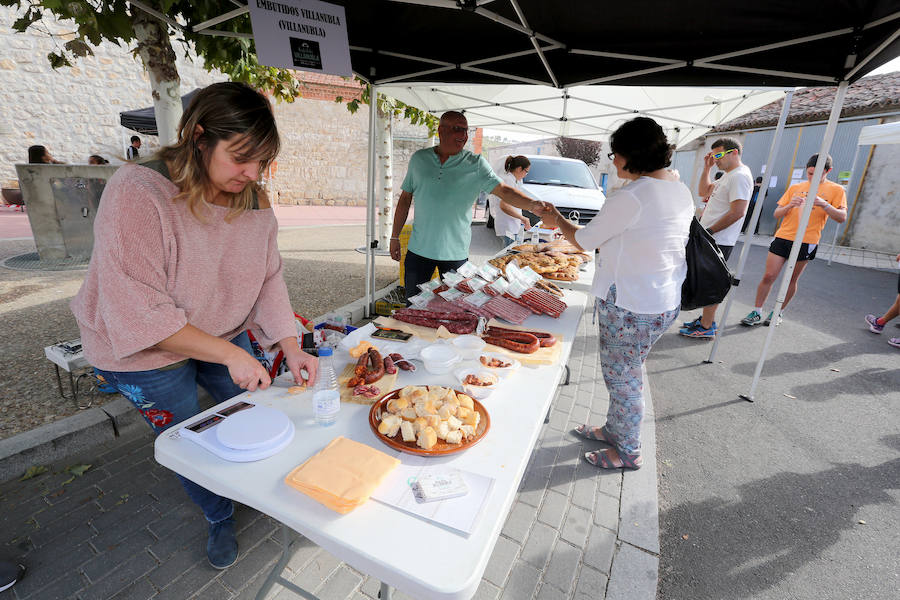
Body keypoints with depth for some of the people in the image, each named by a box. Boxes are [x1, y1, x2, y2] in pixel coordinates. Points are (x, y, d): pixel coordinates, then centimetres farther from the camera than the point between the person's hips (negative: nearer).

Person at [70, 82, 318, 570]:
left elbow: (268, 280, -7)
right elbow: (138, 312, -30)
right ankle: (219, 520, 42)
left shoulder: (253, 200, -11)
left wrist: (290, 347, -16)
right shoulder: (137, 194, -29)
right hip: (145, 352, -4)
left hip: (224, 337, 5)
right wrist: (230, 354, -31)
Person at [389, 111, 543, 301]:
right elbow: (405, 198, 10)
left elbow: (503, 190, -12)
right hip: (419, 248, 2)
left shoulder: (476, 164, -2)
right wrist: (395, 237, 9)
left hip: (455, 252, -1)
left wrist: (533, 205, -29)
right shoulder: (419, 158, 5)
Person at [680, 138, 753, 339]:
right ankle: (706, 319, 25)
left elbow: (738, 212, -22)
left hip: (719, 242, -10)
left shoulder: (740, 176, -14)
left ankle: (706, 328, 1)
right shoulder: (728, 175, 18)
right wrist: (707, 167, 17)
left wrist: (709, 231, -19)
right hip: (711, 239, 10)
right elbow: (704, 191, 26)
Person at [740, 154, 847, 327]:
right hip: (783, 237, 2)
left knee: (792, 280, 6)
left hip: (806, 242, -2)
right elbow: (777, 214, 11)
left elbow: (842, 217, -3)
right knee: (768, 276, -4)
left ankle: (779, 312, 20)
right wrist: (790, 205, -10)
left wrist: (824, 204, -19)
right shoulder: (795, 187, 13)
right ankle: (756, 312, 5)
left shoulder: (835, 190, 5)